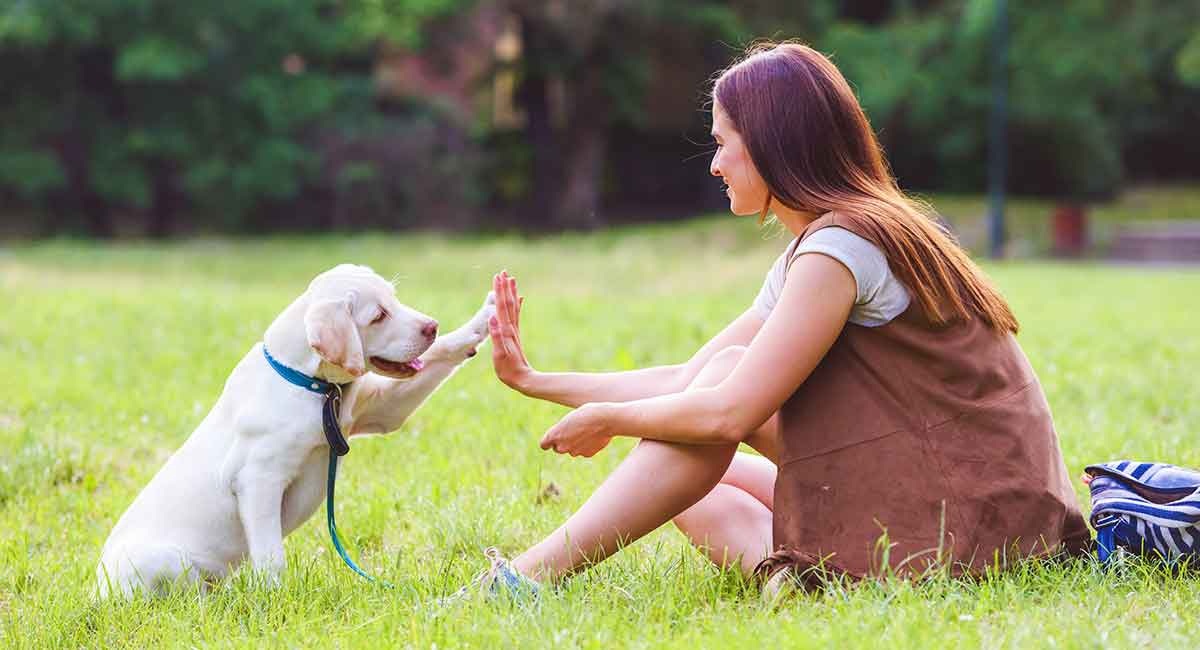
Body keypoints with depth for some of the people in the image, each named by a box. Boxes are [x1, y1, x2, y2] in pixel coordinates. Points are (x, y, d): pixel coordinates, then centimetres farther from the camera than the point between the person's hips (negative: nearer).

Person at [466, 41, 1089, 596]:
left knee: (729, 373, -11)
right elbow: (687, 378, 17)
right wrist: (535, 381, 16)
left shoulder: (839, 246, -14)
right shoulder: (802, 258, 16)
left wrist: (608, 419, -3)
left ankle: (539, 571, -14)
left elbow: (729, 410, -19)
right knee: (687, 487, 10)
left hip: (977, 525, -10)